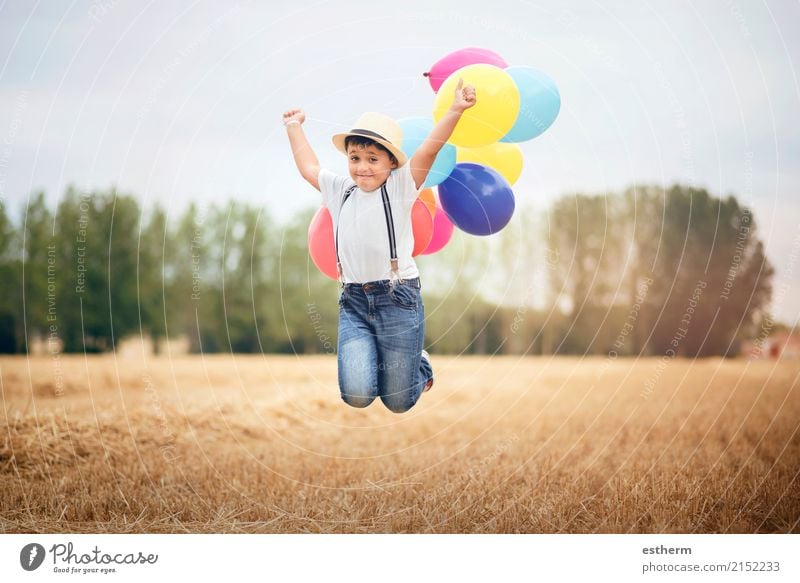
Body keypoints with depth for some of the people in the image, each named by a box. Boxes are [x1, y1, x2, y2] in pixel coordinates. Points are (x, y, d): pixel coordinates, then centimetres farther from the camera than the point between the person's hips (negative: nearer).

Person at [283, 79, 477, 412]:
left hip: (399, 299, -3)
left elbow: (429, 149, -15)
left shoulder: (400, 187, -1)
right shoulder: (340, 190, 11)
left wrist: (455, 110, -27)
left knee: (398, 402, 2)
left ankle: (419, 365, 38)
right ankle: (372, 360, 22)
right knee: (357, 396, -13)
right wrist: (294, 127, 36)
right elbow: (309, 168, 28)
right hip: (353, 301, 3)